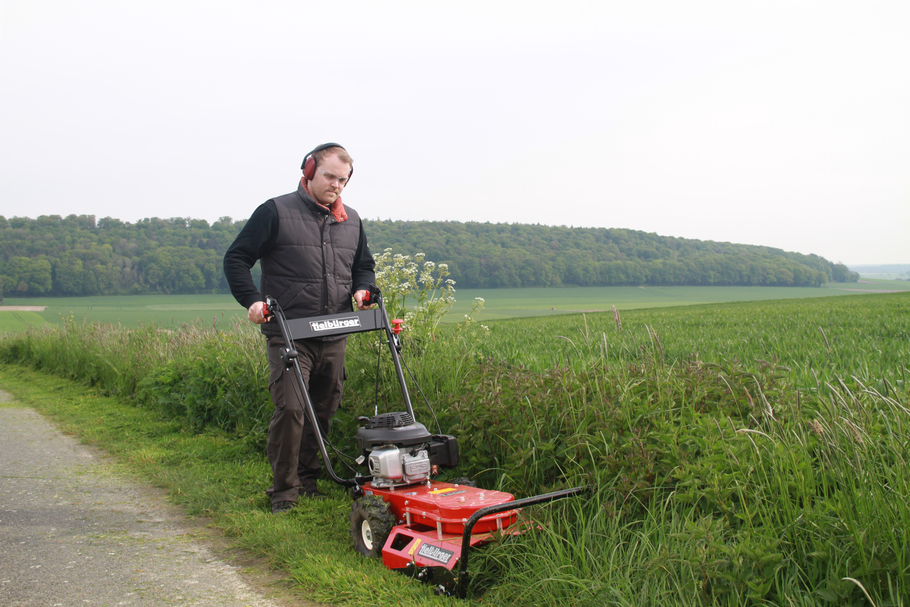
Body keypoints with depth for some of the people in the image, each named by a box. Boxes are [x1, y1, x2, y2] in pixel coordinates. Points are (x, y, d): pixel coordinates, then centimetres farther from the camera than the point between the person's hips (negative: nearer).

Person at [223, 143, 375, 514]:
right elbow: (236, 258, 0)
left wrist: (362, 289, 6)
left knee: (323, 411, 10)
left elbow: (364, 264, 28)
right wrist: (251, 300, -13)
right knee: (290, 408, -12)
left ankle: (308, 480, 25)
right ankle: (283, 490, 3)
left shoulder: (351, 221, 15)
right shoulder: (276, 212, -1)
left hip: (334, 336, 5)